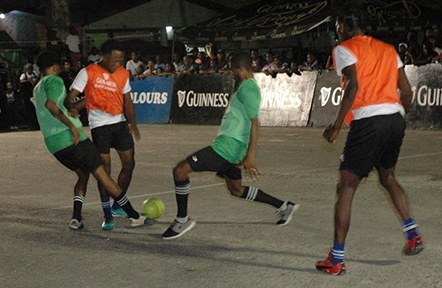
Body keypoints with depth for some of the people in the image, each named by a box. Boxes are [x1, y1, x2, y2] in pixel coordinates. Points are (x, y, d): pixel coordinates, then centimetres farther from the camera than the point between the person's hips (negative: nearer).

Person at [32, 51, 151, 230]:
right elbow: (50, 104, -23)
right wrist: (72, 125, -23)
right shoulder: (54, 80, -4)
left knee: (83, 175, 22)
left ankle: (76, 219, 5)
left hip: (52, 144, 8)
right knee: (102, 174, -4)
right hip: (71, 138, -8)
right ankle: (134, 216, -2)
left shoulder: (37, 89, 22)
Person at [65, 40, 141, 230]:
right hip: (100, 125, -5)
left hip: (120, 122, 5)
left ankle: (117, 206, 23)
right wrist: (71, 107, -31)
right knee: (104, 169, -4)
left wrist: (133, 123, -4)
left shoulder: (123, 74, 8)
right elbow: (69, 97, -8)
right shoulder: (88, 73, -6)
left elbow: (127, 102, 11)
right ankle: (107, 215, 7)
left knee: (129, 164, 4)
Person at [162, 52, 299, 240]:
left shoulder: (248, 88, -14)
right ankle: (284, 207, 31)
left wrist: (250, 156, -26)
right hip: (230, 147, 11)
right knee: (236, 190, 24)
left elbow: (254, 123, -22)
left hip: (227, 146, -11)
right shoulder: (248, 87, 18)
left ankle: (182, 220, 0)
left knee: (180, 171, -10)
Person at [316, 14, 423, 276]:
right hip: (395, 118, 7)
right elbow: (407, 91, 16)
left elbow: (353, 86, -14)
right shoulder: (388, 49, 21)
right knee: (388, 177, 29)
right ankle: (413, 235, 21)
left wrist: (337, 126, -12)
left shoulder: (344, 49, 2)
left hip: (368, 120, -6)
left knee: (346, 187, 0)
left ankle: (337, 260, -1)